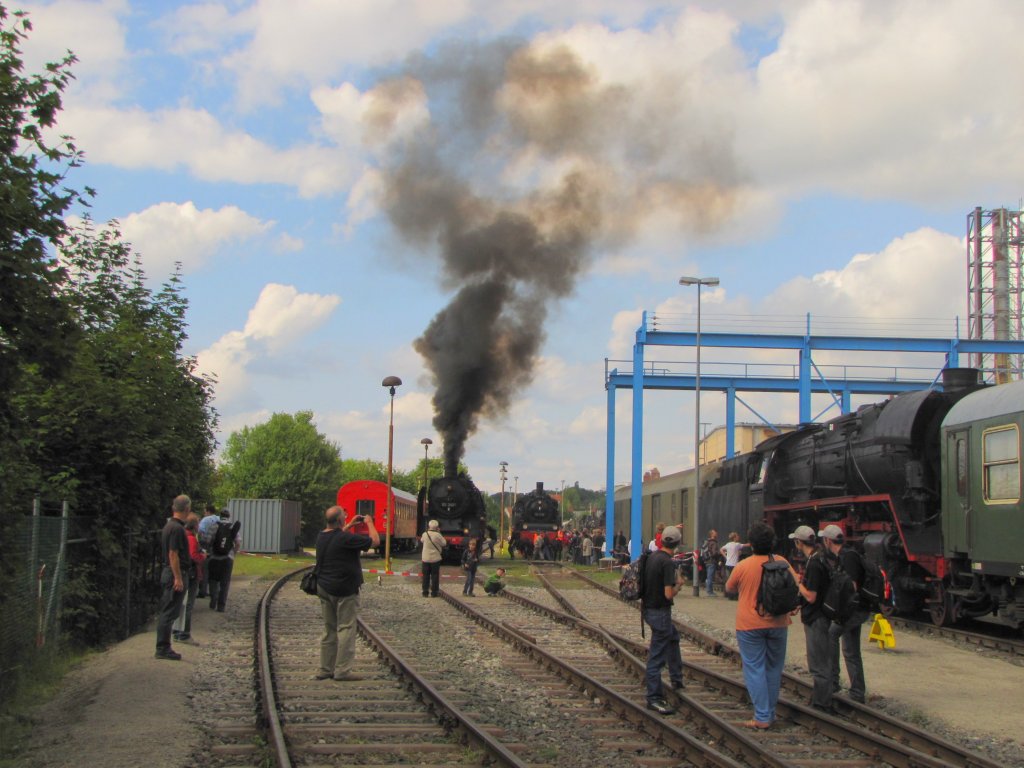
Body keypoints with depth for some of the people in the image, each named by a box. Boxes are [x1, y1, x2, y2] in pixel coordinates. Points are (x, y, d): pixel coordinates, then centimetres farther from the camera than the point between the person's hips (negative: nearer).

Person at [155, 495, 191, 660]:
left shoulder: (169, 525, 12)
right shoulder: (177, 528, -18)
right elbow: (173, 555, -22)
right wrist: (178, 578, -21)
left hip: (167, 572, 10)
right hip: (174, 573, -10)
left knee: (165, 611, 13)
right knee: (169, 612, -6)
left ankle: (163, 647, 18)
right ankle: (163, 649, -3)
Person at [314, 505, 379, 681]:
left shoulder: (322, 537, 5)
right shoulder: (346, 538, -20)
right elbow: (375, 541, -14)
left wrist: (350, 525, 25)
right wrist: (369, 524, 1)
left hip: (323, 587, 8)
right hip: (344, 590, -8)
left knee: (329, 630, 14)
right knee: (346, 629, -3)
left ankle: (325, 669, 16)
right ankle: (342, 670, -5)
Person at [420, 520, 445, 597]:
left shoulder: (425, 534, -5)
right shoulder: (438, 535, -14)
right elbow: (443, 543, -1)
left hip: (425, 558, 2)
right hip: (435, 558, -2)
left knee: (425, 575, 10)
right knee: (435, 575, 6)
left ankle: (425, 592, 10)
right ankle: (434, 592, 5)